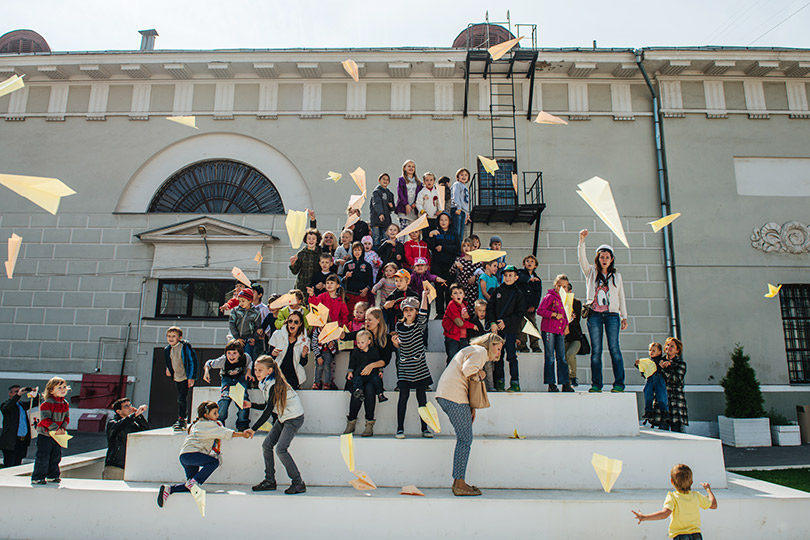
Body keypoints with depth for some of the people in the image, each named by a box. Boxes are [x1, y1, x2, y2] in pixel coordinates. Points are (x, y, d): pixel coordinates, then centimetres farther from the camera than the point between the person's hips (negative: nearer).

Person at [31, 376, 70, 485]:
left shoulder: (65, 404, 6)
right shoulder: (47, 404, -16)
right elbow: (45, 419, -21)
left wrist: (63, 428, -5)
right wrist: (56, 428, -22)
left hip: (58, 435, 7)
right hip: (45, 434, -7)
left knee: (56, 457, 12)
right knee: (43, 457, -5)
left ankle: (53, 476, 24)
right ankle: (37, 478, 6)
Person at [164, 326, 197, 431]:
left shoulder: (185, 347, -15)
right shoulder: (168, 349, 6)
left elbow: (192, 361, -14)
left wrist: (191, 377, -15)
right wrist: (168, 369, 15)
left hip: (186, 378, -7)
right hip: (176, 378, 7)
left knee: (182, 399, -12)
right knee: (180, 400, 14)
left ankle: (182, 420, -6)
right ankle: (182, 420, 23)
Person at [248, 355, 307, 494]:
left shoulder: (274, 385, -23)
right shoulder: (265, 383, 5)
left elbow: (268, 411, -24)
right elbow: (267, 406, 12)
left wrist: (253, 429, -22)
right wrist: (251, 405, 0)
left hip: (294, 418, -10)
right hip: (283, 418, 10)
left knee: (281, 448, -16)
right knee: (267, 445, 5)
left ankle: (298, 483, -6)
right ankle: (269, 481, 17)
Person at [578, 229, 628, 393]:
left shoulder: (617, 276, 17)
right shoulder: (591, 272, 13)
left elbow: (621, 298, 17)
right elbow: (582, 258, -3)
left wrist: (624, 317, 11)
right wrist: (582, 240, -17)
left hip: (612, 315, 0)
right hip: (594, 315, 0)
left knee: (614, 348, -7)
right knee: (596, 350, -1)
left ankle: (619, 383, -3)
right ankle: (596, 384, 3)